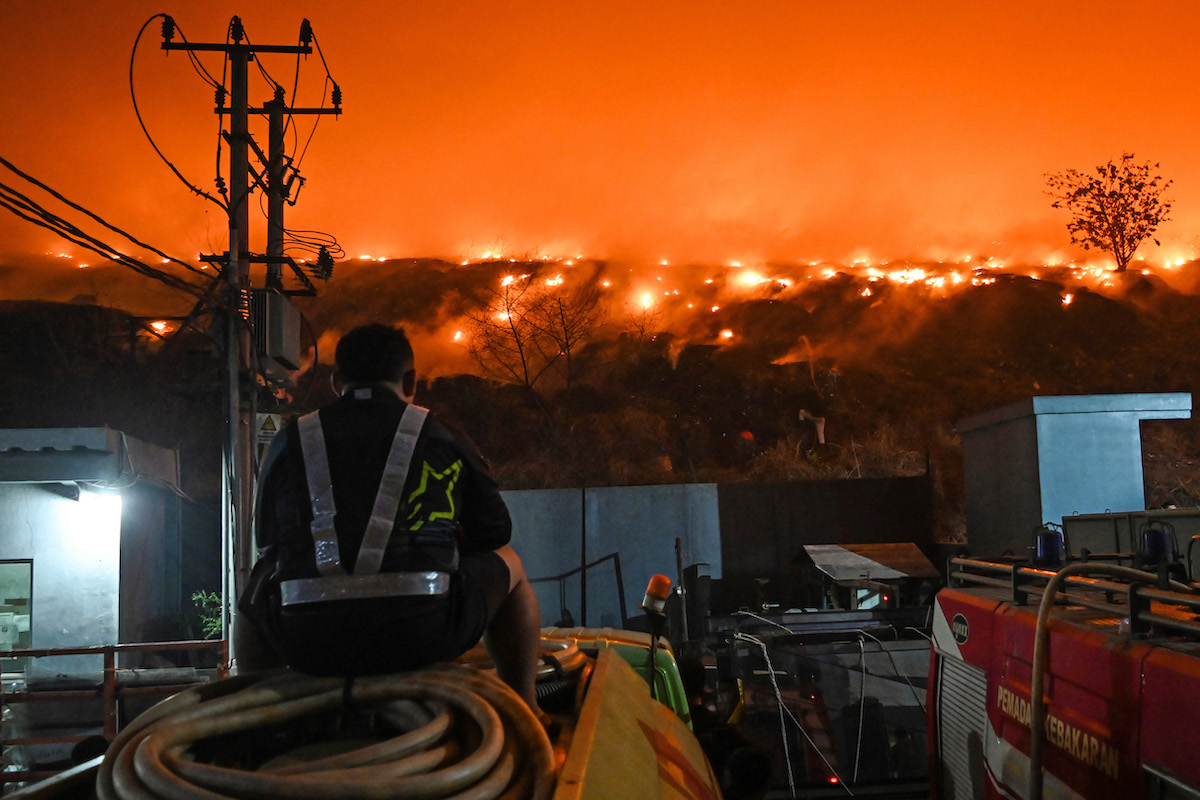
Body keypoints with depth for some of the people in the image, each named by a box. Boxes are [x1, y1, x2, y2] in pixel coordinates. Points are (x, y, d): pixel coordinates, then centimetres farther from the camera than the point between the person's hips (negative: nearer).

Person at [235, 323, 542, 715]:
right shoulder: (444, 438, 8)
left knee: (256, 584, 35)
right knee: (508, 564, 26)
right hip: (426, 638, -2)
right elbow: (496, 533, 17)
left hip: (307, 646, 2)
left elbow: (266, 543, 22)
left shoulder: (287, 442, 11)